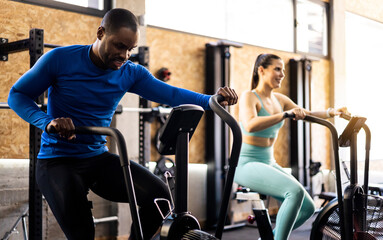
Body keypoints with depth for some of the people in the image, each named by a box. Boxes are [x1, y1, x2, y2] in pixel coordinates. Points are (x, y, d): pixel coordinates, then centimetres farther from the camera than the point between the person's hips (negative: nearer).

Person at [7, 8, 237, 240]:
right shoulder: (61, 59, -10)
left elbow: (169, 93, -9)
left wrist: (212, 99, -27)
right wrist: (48, 122, -25)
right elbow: (17, 94, -5)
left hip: (99, 158, 4)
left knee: (159, 194, -18)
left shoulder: (131, 73, 0)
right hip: (58, 160, -4)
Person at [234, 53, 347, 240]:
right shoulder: (248, 97, -12)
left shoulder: (279, 99, 12)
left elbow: (307, 115, 11)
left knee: (308, 207, 1)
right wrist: (285, 114, -37)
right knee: (295, 192, -29)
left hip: (269, 163, 8)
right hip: (247, 164, -8)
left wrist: (331, 112, -8)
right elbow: (250, 125, -31)